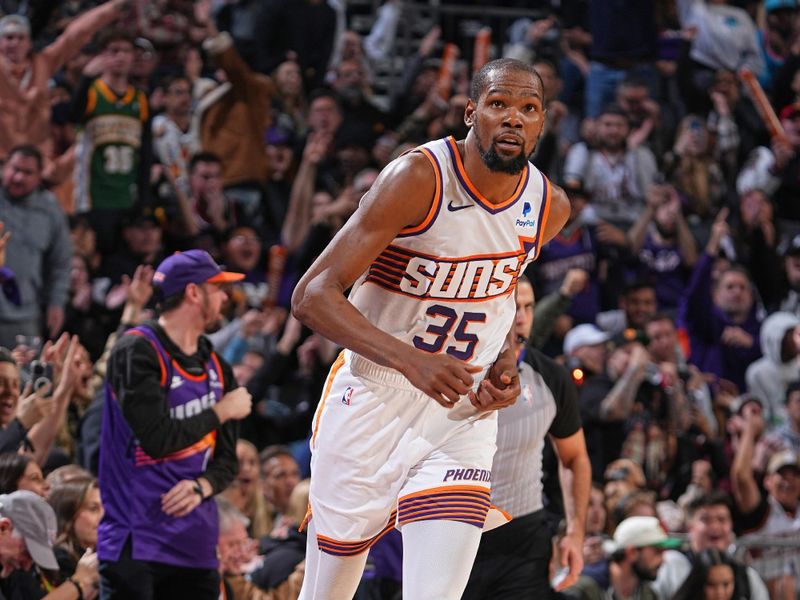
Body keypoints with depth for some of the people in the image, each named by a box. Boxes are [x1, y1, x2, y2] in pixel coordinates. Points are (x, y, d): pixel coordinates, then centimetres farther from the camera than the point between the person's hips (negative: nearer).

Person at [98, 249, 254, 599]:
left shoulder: (215, 366, 15)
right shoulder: (136, 352, -8)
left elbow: (227, 459, 15)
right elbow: (158, 439, -18)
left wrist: (202, 487, -8)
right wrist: (221, 412, -6)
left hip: (196, 545, 7)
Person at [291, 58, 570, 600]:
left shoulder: (549, 208, -2)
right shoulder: (419, 179, -19)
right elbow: (313, 296, -24)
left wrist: (504, 362, 3)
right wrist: (410, 360, -36)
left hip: (464, 415, 3)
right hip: (371, 405, -3)